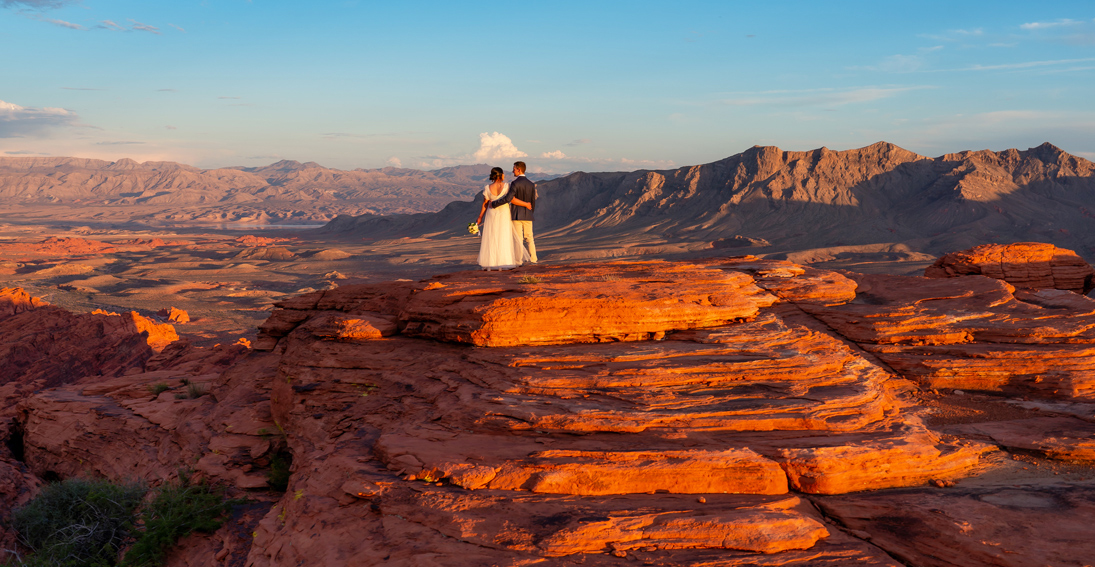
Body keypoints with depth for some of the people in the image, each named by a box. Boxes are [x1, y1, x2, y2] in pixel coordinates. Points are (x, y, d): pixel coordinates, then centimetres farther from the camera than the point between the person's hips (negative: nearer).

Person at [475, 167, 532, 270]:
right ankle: (503, 264, 1)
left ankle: (489, 263, 6)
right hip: (504, 216, -2)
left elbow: (484, 205, -2)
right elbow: (512, 199, -17)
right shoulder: (506, 186, -14)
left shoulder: (487, 189, -7)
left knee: (490, 239, 8)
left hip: (491, 215, 2)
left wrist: (480, 218, 9)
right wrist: (526, 204, -5)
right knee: (504, 239, 4)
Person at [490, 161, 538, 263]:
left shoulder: (515, 183, -13)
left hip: (516, 215, -5)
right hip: (528, 216, 5)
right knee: (529, 238, 12)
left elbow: (508, 198, -24)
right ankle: (533, 259, 12)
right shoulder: (531, 184, 6)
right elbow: (533, 202, 11)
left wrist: (494, 203, -14)